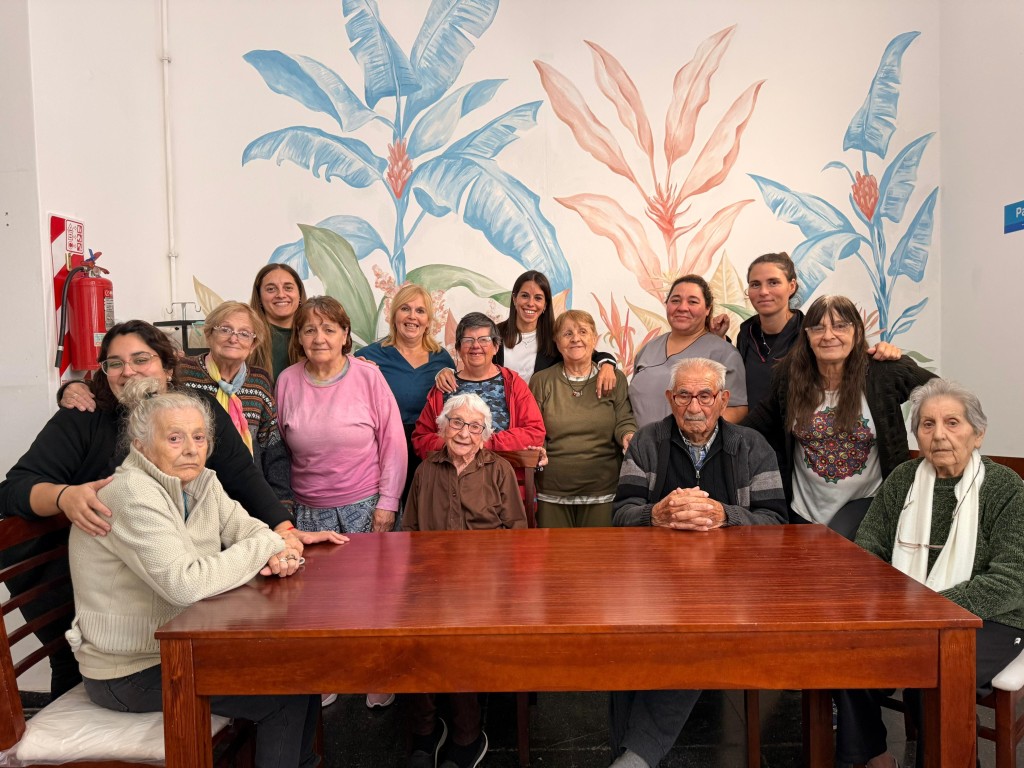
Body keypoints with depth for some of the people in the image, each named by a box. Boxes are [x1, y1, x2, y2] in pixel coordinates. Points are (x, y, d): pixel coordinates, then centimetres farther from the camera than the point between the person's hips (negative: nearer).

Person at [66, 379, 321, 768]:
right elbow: (185, 584, -34)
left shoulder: (203, 482, 1)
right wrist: (265, 547, -24)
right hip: (131, 671, -8)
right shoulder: (132, 495, -25)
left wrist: (279, 552, -22)